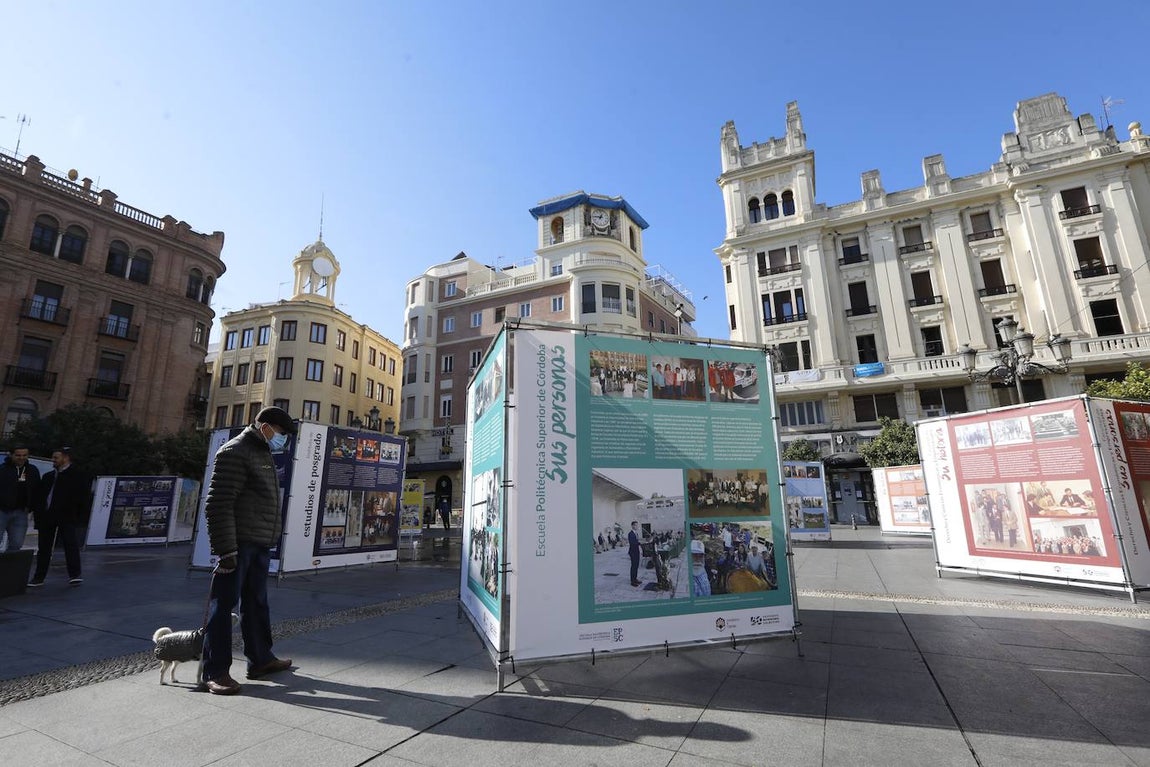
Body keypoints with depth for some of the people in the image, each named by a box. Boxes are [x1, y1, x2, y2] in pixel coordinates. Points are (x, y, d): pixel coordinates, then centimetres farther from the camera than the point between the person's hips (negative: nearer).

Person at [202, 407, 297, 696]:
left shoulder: (263, 454, 17)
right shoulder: (235, 452, -12)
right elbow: (218, 504, -18)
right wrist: (226, 549, -20)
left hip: (260, 544, 9)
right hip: (239, 544, -9)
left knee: (257, 602, 16)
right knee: (224, 604, 1)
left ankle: (260, 658, 27)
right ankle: (215, 671, 11)